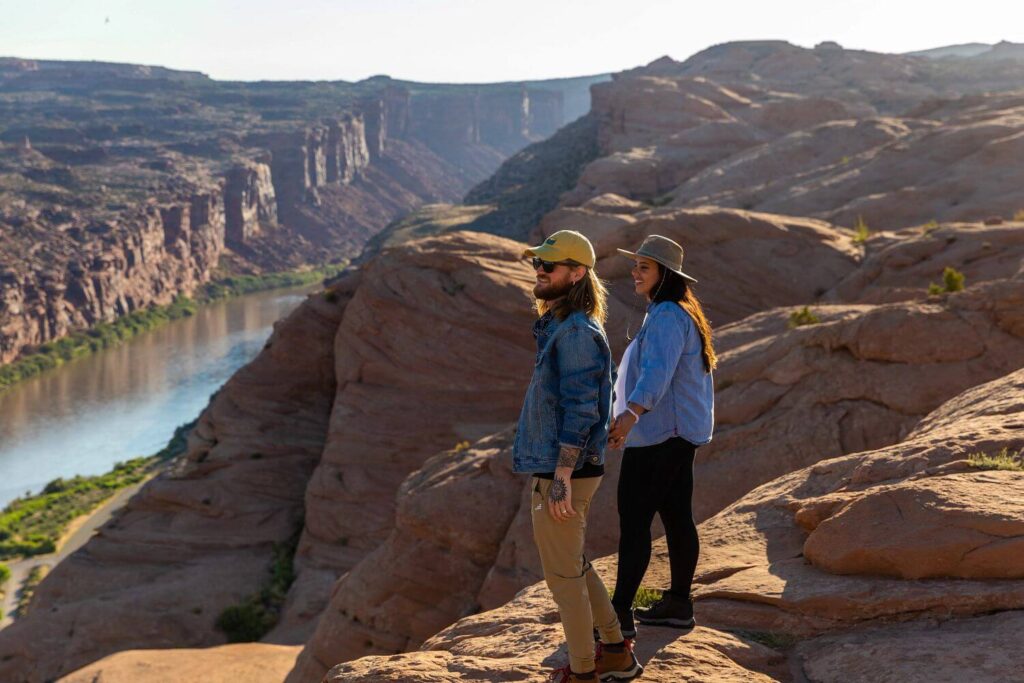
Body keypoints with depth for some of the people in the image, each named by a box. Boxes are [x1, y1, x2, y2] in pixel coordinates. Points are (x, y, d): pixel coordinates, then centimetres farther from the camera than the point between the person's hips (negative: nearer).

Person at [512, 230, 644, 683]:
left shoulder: (576, 333, -19)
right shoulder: (559, 327, 12)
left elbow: (580, 410, -23)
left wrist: (561, 480, -24)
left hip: (563, 475, -10)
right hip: (553, 468, 10)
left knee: (562, 574, 3)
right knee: (573, 565, 21)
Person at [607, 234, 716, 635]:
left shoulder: (667, 317, -17)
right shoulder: (683, 314, 16)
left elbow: (658, 371, -34)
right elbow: (696, 374, 27)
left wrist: (631, 413, -49)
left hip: (658, 433, -11)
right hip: (680, 433, 11)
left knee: (633, 520, -8)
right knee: (677, 517, 14)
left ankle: (620, 614, -6)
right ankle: (679, 604, 21)